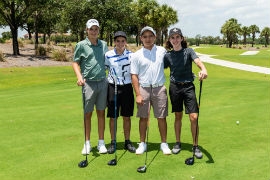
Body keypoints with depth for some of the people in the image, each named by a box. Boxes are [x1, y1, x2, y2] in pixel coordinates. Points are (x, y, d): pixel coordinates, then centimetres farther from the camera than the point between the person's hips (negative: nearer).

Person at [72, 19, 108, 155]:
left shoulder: (104, 44, 10)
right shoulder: (81, 45, -2)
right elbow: (75, 62, 0)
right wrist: (79, 76, -16)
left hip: (103, 82, 3)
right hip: (88, 83, -3)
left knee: (101, 113, 7)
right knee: (88, 114, 5)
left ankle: (101, 143, 17)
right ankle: (87, 143, 16)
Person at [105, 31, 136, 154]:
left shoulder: (131, 55, 0)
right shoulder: (108, 55, -1)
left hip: (127, 87, 1)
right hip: (112, 87, 0)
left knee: (127, 116, 8)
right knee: (113, 117, 5)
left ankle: (127, 141, 22)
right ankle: (113, 142, 18)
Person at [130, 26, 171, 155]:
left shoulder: (162, 51, 5)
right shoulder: (136, 55, 1)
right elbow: (134, 76, 0)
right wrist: (138, 95, -5)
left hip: (159, 88, 1)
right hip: (143, 88, 0)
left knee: (161, 117, 4)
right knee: (143, 117, 5)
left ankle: (164, 143, 17)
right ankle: (142, 143, 19)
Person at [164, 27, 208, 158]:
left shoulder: (188, 51, -4)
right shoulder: (168, 55, 3)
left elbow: (198, 61, -21)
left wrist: (203, 70, -42)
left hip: (188, 86, -1)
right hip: (174, 87, 2)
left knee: (194, 117, -6)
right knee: (178, 116, 11)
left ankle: (195, 146, 9)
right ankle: (178, 143, 27)